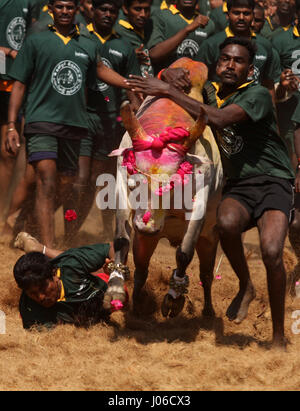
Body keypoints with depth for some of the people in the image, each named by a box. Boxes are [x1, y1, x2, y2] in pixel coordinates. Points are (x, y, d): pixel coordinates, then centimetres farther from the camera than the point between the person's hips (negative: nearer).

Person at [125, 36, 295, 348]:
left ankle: (278, 337, -10)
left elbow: (219, 118, -26)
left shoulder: (257, 95, -10)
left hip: (273, 182, -4)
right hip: (238, 186, 4)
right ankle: (245, 287, -6)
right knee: (226, 222, -33)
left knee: (271, 252, -27)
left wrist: (168, 91, -23)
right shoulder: (210, 92, 11)